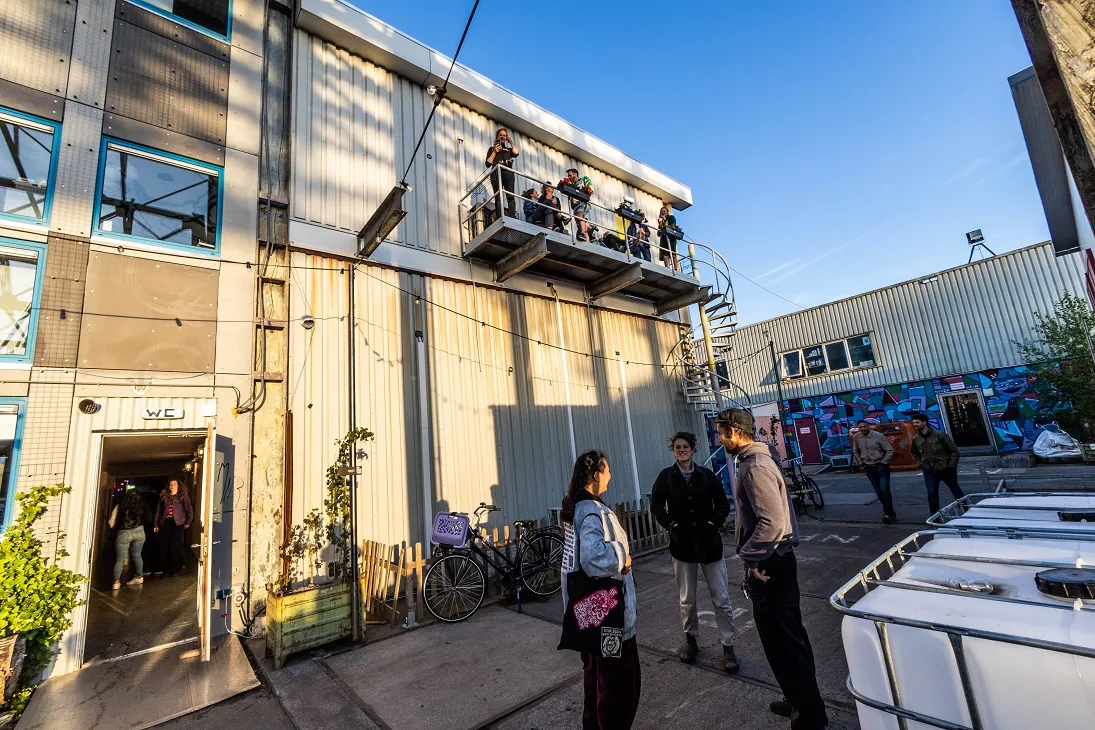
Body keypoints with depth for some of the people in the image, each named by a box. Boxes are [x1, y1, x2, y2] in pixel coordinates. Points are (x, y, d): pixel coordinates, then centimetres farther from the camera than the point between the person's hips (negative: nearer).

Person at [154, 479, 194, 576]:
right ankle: (168, 568, 17)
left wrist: (188, 522, -7)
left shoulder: (183, 496, 6)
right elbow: (158, 511, 17)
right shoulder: (164, 496, 17)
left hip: (178, 523, -4)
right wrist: (156, 524, 10)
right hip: (166, 523, 4)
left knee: (175, 546, -7)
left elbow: (189, 509, 1)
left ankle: (179, 567, 3)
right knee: (165, 546, 4)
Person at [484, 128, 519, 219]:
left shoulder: (509, 149, 26)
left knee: (510, 197, -16)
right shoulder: (492, 148, 22)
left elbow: (516, 153, 2)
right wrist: (495, 152, 3)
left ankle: (512, 218, -25)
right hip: (496, 174, -1)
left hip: (508, 173, 1)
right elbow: (487, 163, 9)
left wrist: (511, 142, 15)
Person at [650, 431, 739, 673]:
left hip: (709, 543, 0)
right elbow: (656, 506, 2)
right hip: (682, 544, 0)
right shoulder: (666, 476, -3)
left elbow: (723, 504, 4)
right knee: (687, 599, 13)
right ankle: (690, 639, 33)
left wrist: (714, 523, -10)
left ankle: (728, 646, 19)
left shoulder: (706, 474, -2)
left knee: (721, 599, 4)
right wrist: (670, 525, -9)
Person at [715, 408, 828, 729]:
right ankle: (801, 701, 39)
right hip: (772, 561, 10)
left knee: (782, 641, 4)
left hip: (769, 565, -10)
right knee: (788, 637, 22)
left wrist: (749, 558, -18)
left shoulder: (755, 467, -22)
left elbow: (772, 522, -29)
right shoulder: (752, 461, 9)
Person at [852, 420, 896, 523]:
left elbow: (890, 451, -10)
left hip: (881, 466, -4)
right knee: (878, 492, 9)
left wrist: (883, 463, -11)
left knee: (884, 490, -9)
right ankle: (890, 513, 22)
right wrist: (861, 463, 9)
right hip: (868, 468, 4)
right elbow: (855, 451, 14)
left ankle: (888, 513, 4)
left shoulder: (878, 436, -14)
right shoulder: (856, 437, -2)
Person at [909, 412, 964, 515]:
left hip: (946, 469, -2)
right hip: (929, 471, 2)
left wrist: (951, 466, -10)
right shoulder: (915, 439, -3)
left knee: (956, 491, 17)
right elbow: (915, 454, 16)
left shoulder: (940, 434, -14)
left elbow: (954, 450, -7)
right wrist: (922, 464, 4)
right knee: (932, 493, -6)